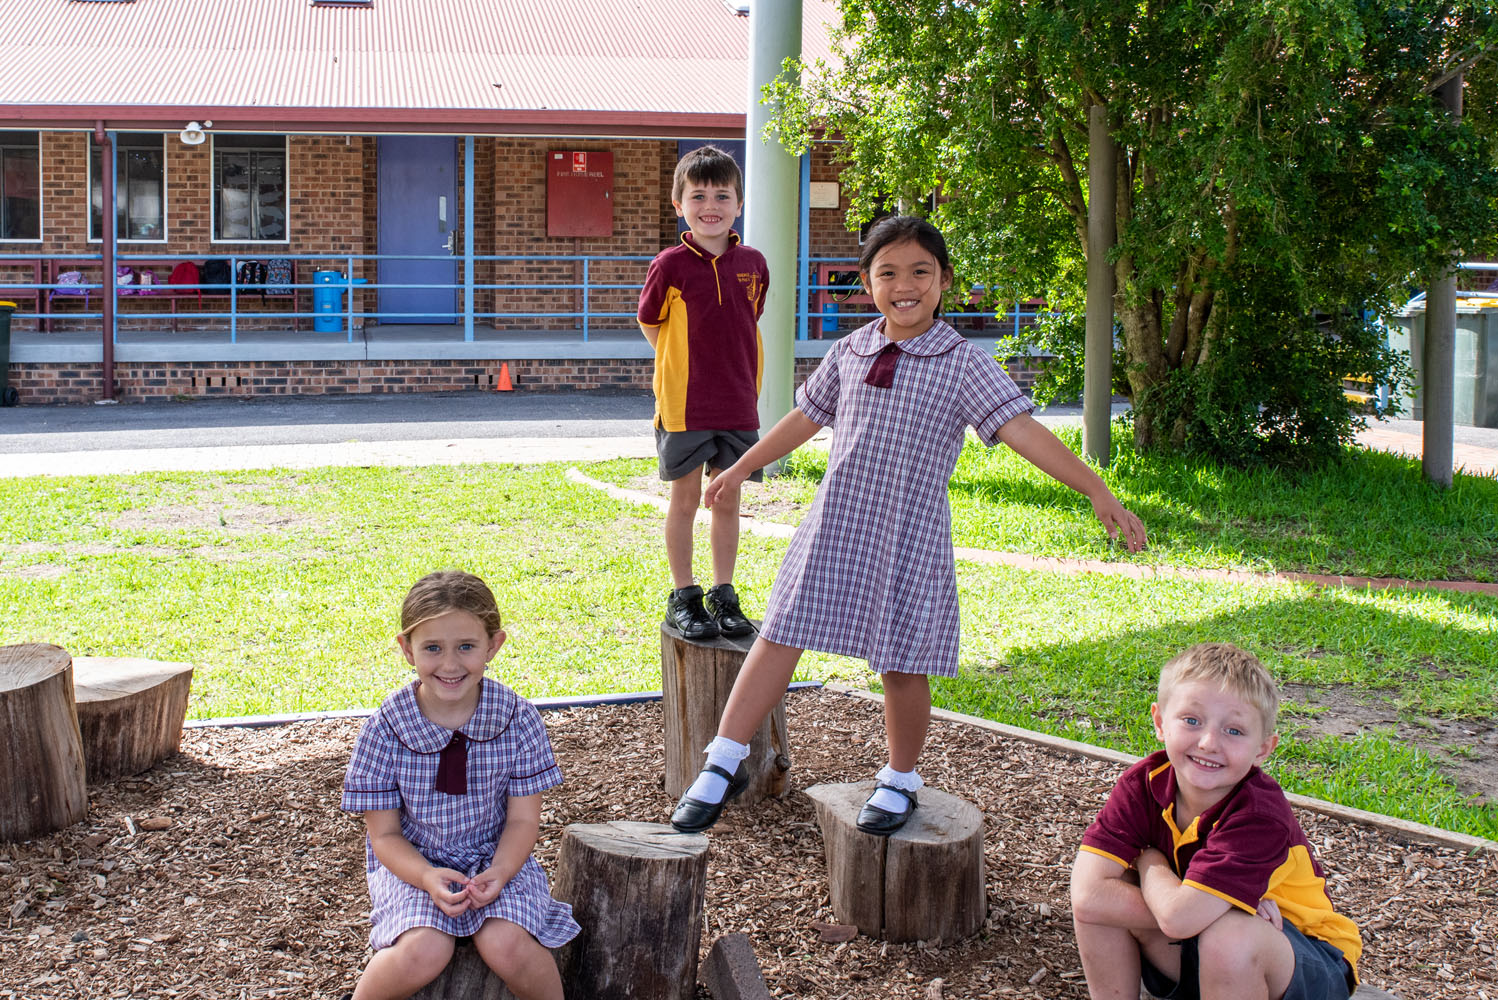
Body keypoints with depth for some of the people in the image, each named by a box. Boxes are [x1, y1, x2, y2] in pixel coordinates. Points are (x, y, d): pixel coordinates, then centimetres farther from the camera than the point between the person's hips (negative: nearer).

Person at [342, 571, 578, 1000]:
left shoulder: (518, 719, -11)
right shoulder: (385, 728, -13)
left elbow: (522, 818, -4)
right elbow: (384, 833, -7)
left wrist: (498, 873, -24)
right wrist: (428, 878, -25)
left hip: (495, 857, 1)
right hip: (412, 863, 0)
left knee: (507, 946, -27)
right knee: (424, 953, -28)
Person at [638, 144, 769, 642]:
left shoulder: (752, 264, 3)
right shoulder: (670, 265, -7)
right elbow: (649, 321, 5)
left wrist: (736, 375, 11)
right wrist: (686, 367, 3)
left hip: (739, 404, 3)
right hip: (684, 404, -3)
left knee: (727, 499, 9)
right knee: (685, 499, 4)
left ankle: (723, 596, 20)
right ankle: (683, 598, 15)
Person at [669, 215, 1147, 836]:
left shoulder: (962, 364, -6)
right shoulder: (850, 352, 6)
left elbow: (1023, 431, -13)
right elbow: (805, 417, 19)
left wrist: (1099, 494, -21)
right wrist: (740, 468, 27)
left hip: (909, 534, -3)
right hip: (835, 524, 3)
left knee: (903, 666, 4)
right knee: (780, 638, 3)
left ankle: (899, 782, 27)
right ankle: (722, 767, 12)